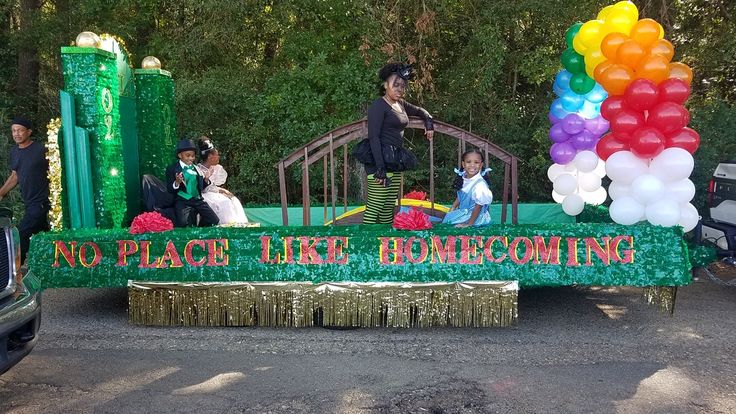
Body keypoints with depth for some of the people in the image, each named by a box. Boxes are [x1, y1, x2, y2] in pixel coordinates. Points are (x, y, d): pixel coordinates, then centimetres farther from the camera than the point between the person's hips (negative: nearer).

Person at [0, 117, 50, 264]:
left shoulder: (41, 150, -11)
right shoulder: (14, 152, 11)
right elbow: (15, 176, 21)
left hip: (41, 202, -7)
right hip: (29, 203, 7)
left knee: (21, 235, -11)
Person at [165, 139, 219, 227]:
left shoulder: (196, 168, 15)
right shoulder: (172, 169, 1)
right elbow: (169, 189, -2)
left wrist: (206, 180, -1)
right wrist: (177, 183, -22)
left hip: (198, 200, 4)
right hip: (183, 202, -4)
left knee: (214, 220, -12)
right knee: (184, 223, -30)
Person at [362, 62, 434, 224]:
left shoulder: (401, 104, 17)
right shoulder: (378, 106, -8)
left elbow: (420, 111, 37)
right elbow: (373, 137, -16)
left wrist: (429, 123, 16)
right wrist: (380, 167, -23)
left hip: (395, 161, 9)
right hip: (380, 161, -9)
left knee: (389, 208, 9)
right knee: (374, 208, -12)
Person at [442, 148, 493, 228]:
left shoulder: (480, 184, -28)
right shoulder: (463, 178, -4)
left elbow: (478, 206, -22)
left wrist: (469, 224, -18)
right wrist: (452, 209, 8)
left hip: (474, 216, -7)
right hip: (463, 211, 7)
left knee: (449, 219, -12)